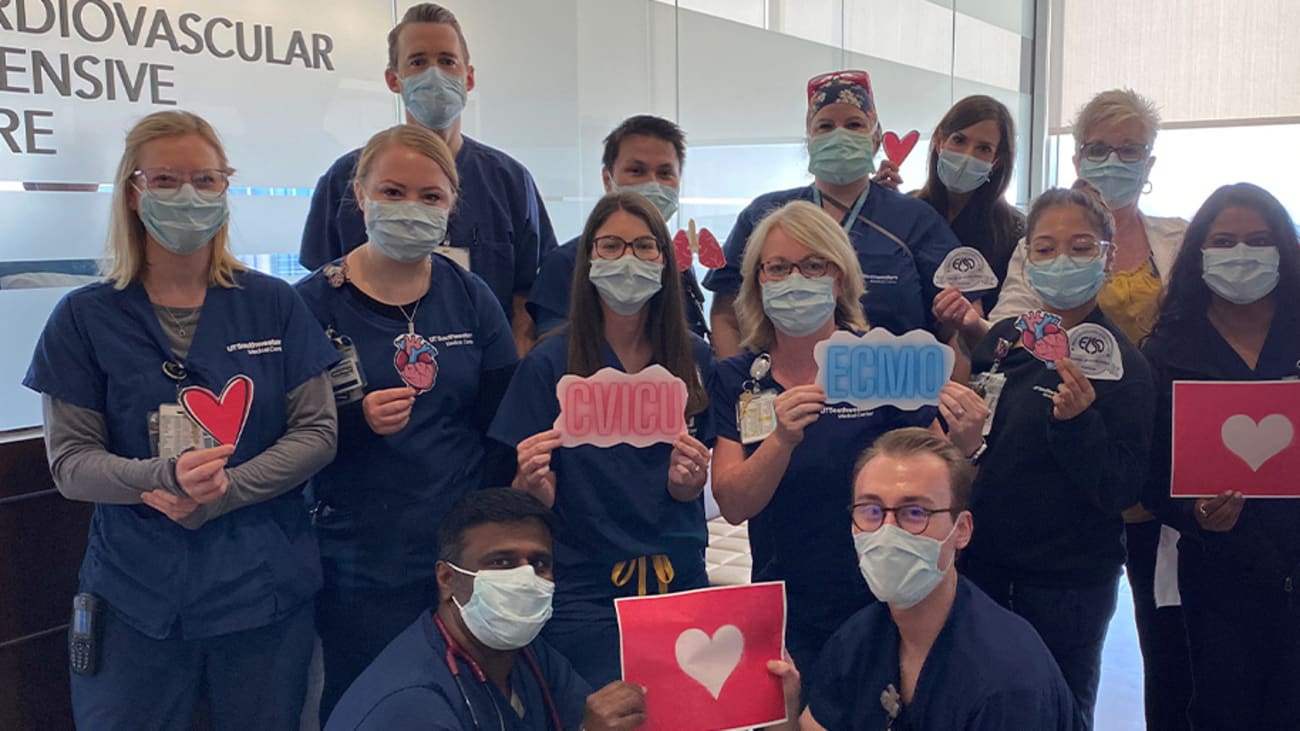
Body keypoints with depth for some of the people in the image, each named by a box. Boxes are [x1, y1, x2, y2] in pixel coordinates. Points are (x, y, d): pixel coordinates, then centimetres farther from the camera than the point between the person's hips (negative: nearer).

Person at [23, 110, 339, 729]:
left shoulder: (273, 304, 0)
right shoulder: (84, 318, -1)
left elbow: (316, 433, -3)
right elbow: (69, 462, -4)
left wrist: (219, 494, -16)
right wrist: (165, 477, -24)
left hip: (265, 587, 1)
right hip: (137, 594, 0)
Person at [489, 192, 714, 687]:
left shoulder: (696, 360, 1)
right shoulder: (551, 363, -7)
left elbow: (689, 491, 7)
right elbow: (538, 498, -6)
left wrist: (687, 478, -15)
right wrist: (533, 481, -27)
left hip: (679, 583, 3)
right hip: (584, 594, -3)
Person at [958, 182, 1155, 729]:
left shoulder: (1121, 364, -12)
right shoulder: (1002, 339, 1)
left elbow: (1121, 492, -14)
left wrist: (1078, 420, -29)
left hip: (1069, 586, -4)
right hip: (982, 565, 5)